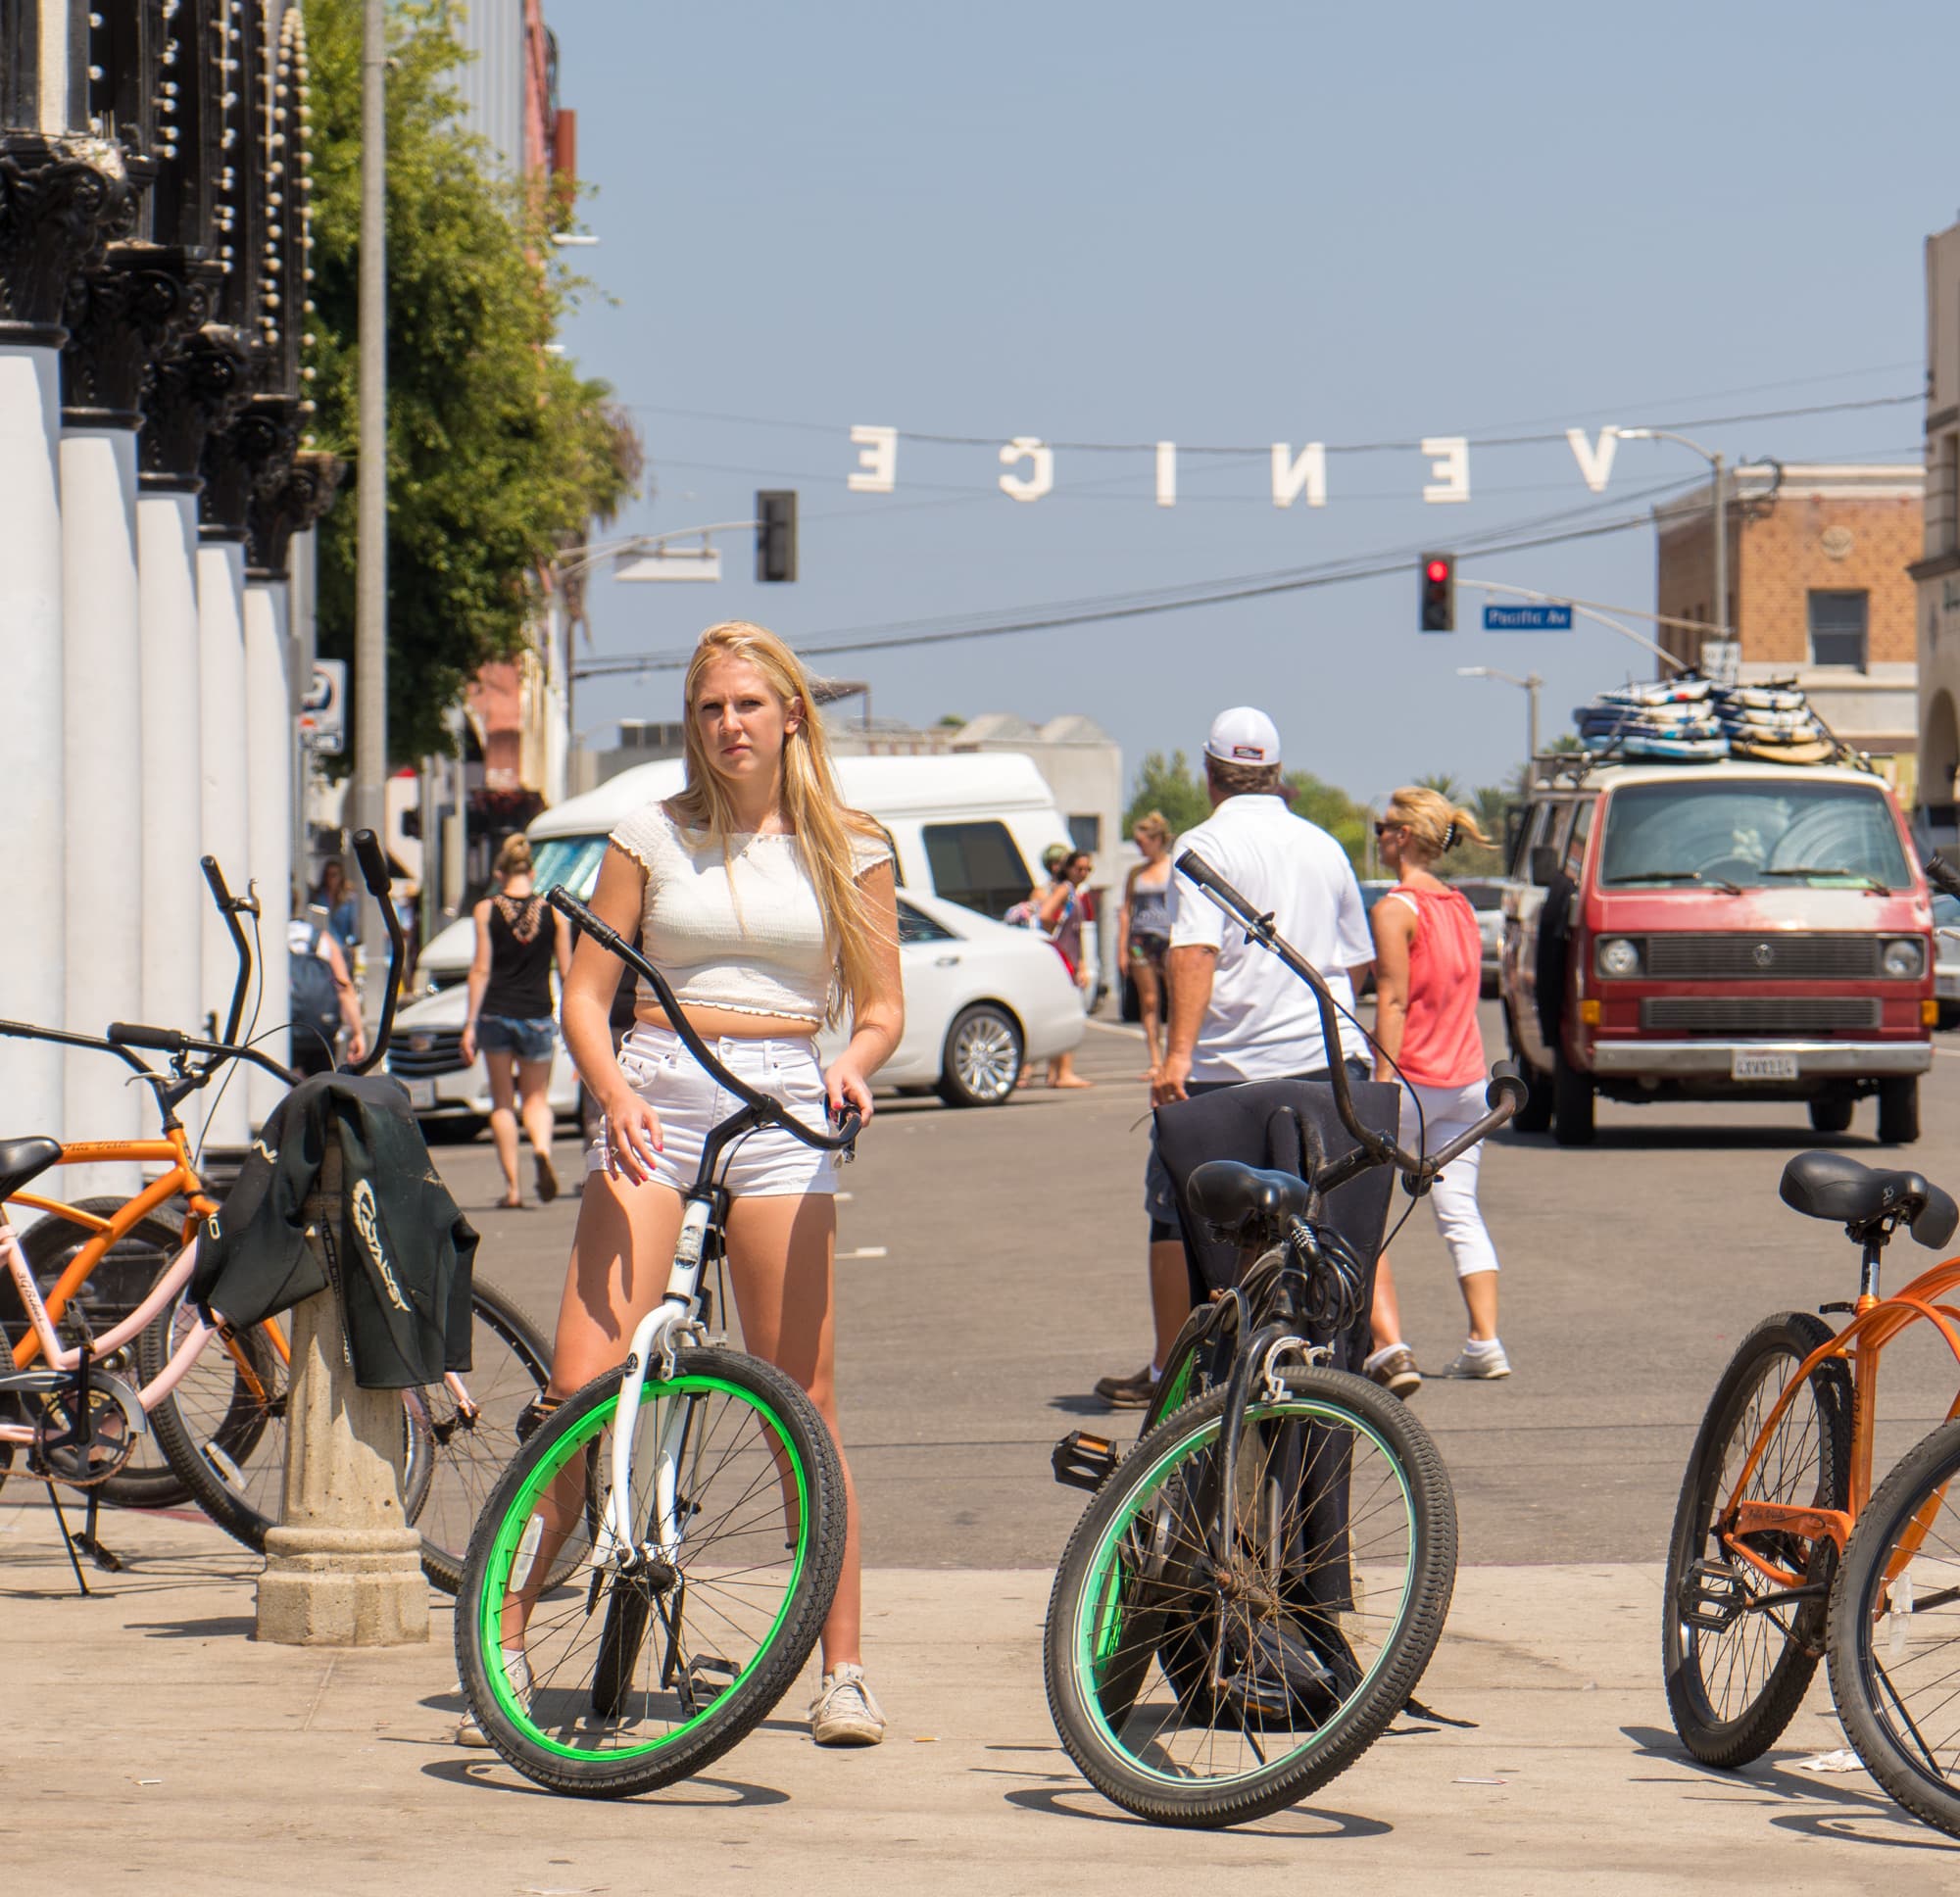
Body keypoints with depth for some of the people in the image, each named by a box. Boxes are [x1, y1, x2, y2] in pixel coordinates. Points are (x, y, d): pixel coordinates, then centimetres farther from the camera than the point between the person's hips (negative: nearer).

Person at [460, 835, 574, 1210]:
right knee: (536, 1097, 13)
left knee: (502, 1101, 10)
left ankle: (512, 1185, 4)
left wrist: (470, 1024, -2)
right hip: (537, 1014, 1)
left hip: (495, 1013, -1)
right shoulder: (554, 910, 2)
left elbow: (481, 969, -5)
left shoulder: (487, 909, -2)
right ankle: (543, 1148, -18)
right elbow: (567, 971, 4)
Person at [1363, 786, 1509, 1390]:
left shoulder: (1395, 909, -10)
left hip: (1412, 1076, -7)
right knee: (1460, 1211, 13)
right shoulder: (1461, 907, 12)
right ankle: (1485, 1342, 8)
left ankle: (1388, 1346, -12)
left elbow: (1393, 1001, -15)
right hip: (1467, 1079, 7)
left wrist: (1383, 1082, -16)